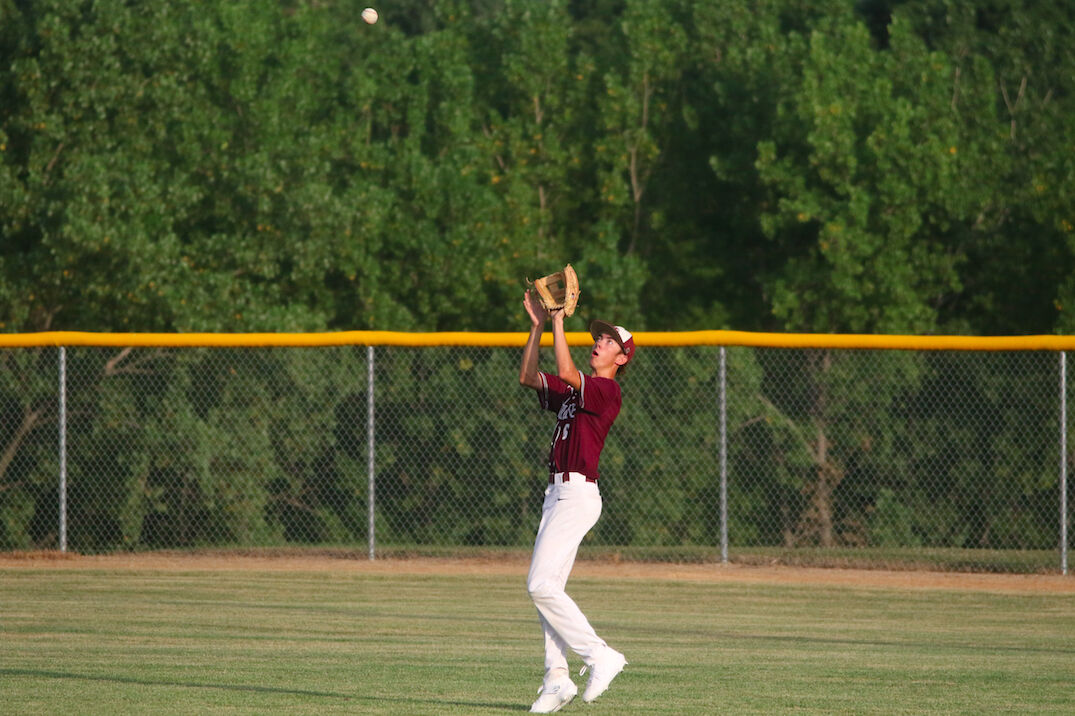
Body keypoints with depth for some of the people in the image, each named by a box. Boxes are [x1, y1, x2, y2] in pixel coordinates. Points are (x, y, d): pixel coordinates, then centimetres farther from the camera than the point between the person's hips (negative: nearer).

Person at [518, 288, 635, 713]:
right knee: (546, 588, 6)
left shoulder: (607, 391, -9)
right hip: (558, 494, 10)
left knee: (541, 585, -15)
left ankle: (599, 656, -10)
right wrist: (538, 325, 13)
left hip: (578, 494, -10)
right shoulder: (572, 391, 19)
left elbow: (565, 371, -24)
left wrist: (559, 321, -18)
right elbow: (528, 377, 20)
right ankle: (556, 679, 7)